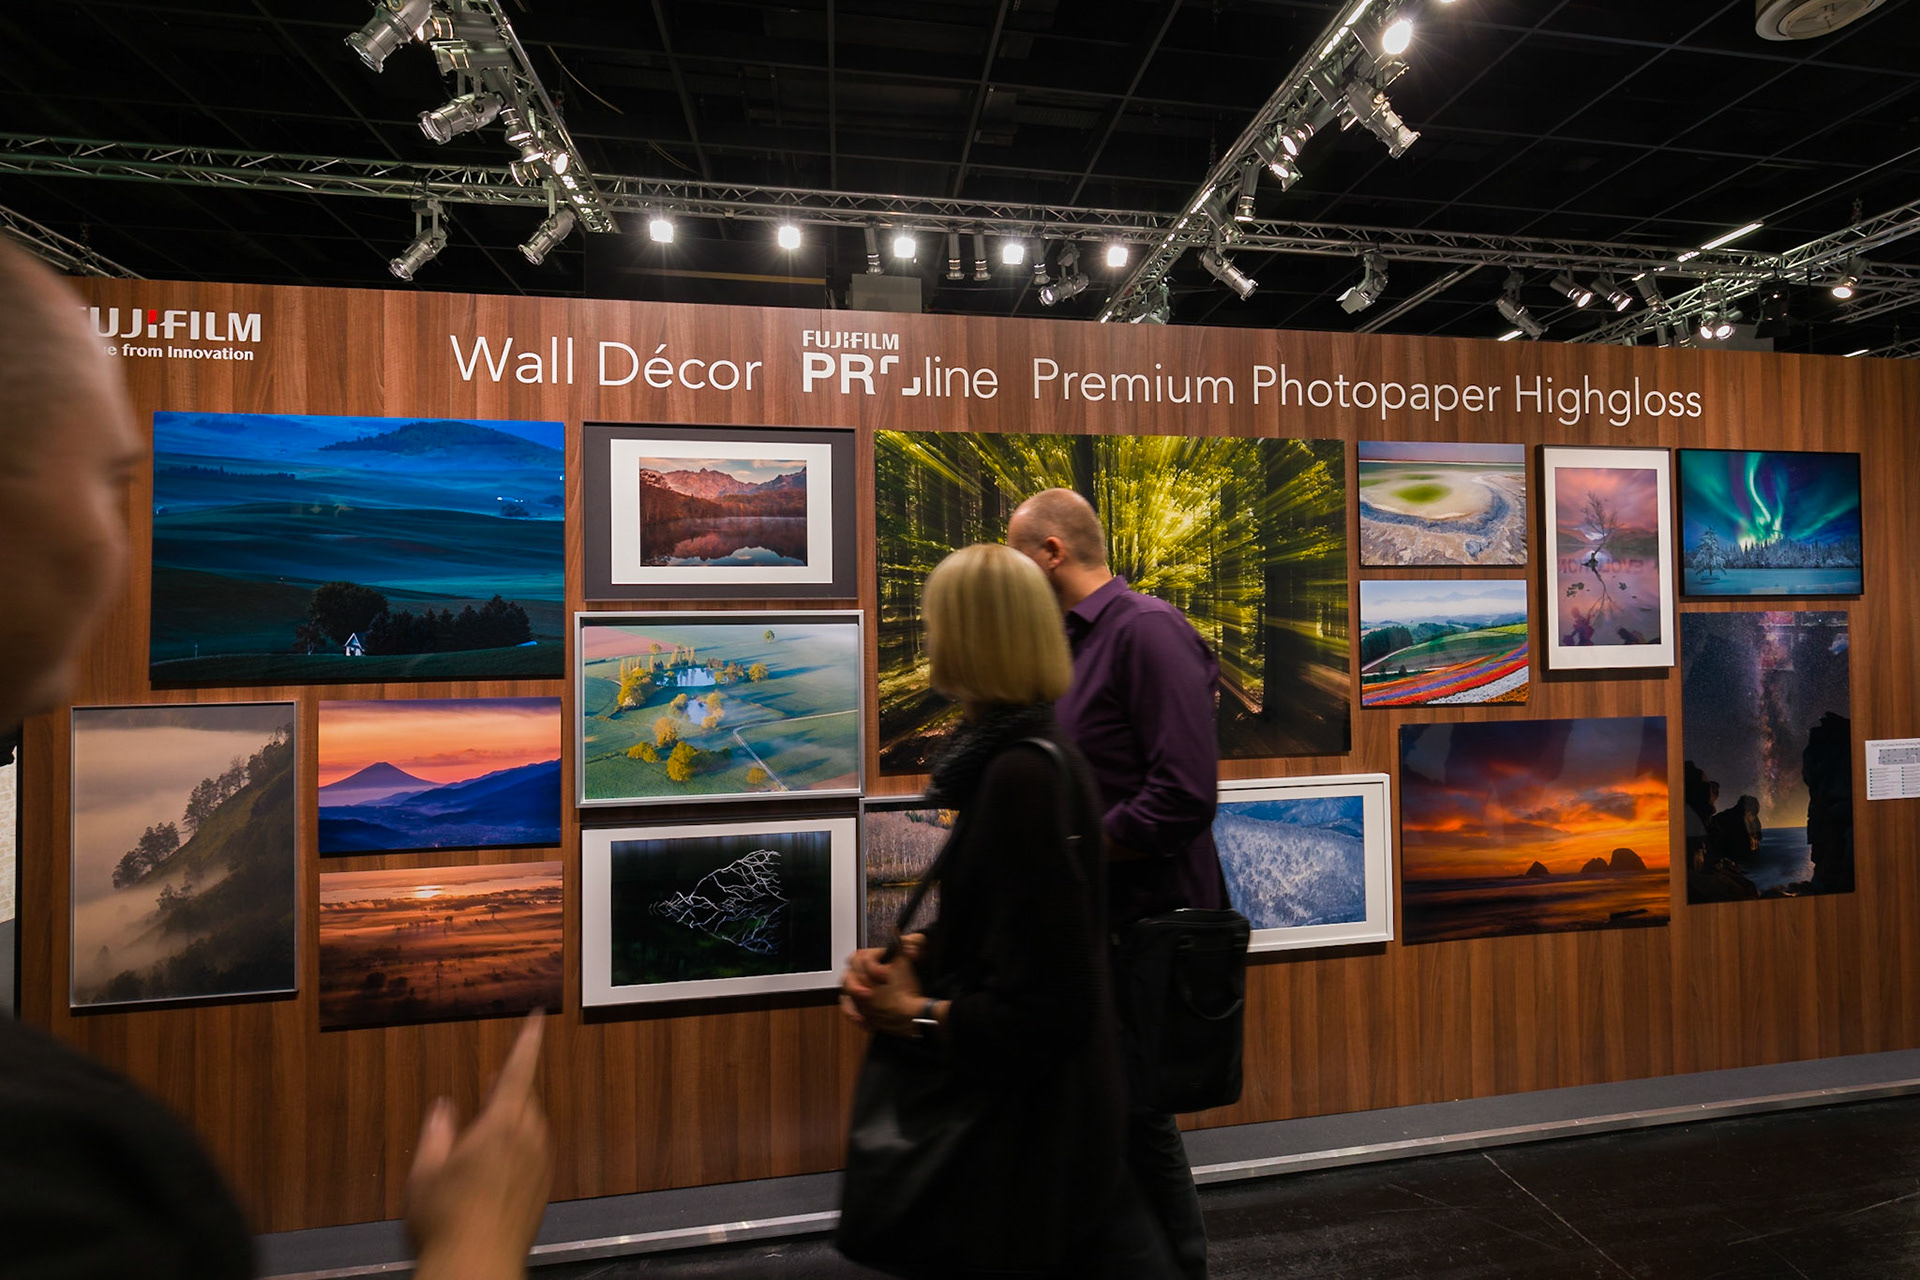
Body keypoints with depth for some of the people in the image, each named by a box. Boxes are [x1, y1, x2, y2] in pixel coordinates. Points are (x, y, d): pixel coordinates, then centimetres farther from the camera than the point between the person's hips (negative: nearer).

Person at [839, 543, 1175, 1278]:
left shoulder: (1022, 776, -30)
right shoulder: (1020, 754, -1)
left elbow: (1045, 1007, -26)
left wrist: (914, 1014, -14)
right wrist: (911, 953, -4)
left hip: (1030, 1115, -8)